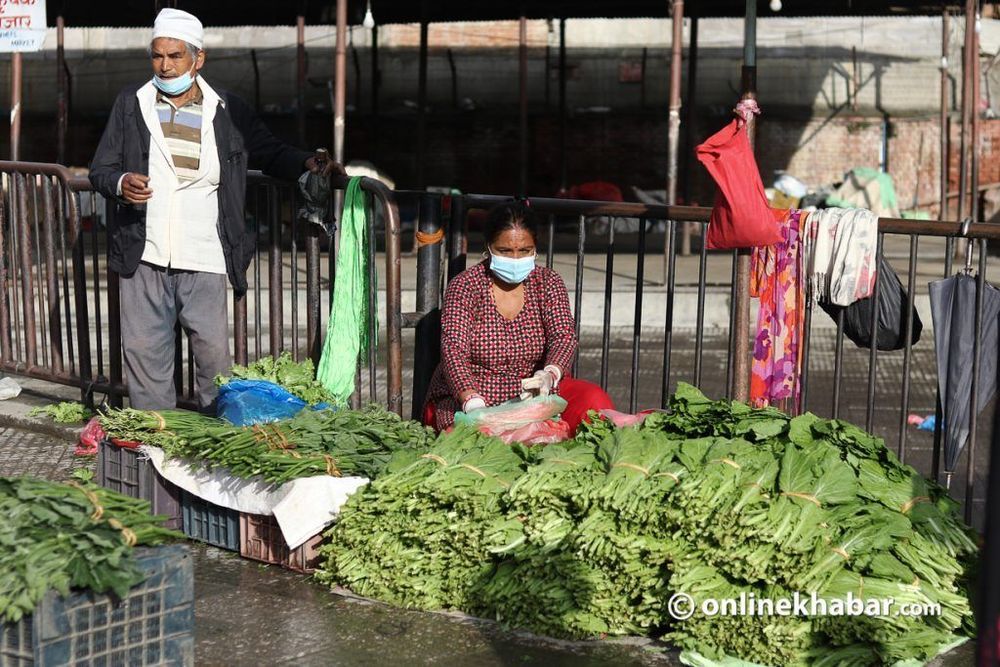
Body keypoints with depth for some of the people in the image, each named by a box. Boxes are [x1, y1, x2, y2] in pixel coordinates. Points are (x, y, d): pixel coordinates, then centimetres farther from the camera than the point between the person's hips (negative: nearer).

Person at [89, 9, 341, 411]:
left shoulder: (228, 111, 6)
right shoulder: (131, 104, 7)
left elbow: (270, 152, 14)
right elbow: (100, 170, 9)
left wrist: (307, 164, -7)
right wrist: (120, 183, -14)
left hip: (204, 261, -1)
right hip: (144, 259, 1)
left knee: (214, 354, -2)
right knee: (144, 350, 5)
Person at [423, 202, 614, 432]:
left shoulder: (548, 283, 2)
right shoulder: (464, 286, -8)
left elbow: (564, 337, -10)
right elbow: (453, 349, -20)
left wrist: (549, 375, -35)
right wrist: (473, 402, -40)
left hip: (532, 394, 3)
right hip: (466, 396, -2)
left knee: (594, 400, -22)